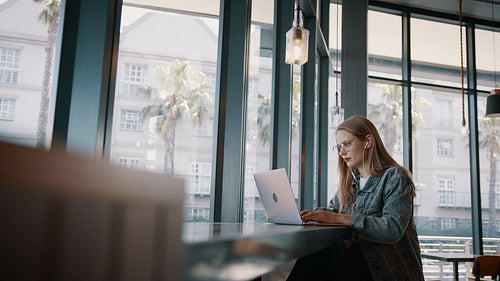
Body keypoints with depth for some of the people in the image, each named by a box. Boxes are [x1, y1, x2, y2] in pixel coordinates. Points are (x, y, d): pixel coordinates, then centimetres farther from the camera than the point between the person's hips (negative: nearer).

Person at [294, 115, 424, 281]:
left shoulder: (395, 177, -9)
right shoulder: (350, 180, 14)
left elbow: (394, 228, -20)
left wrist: (341, 218, -27)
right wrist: (316, 214, -6)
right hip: (360, 258, 6)